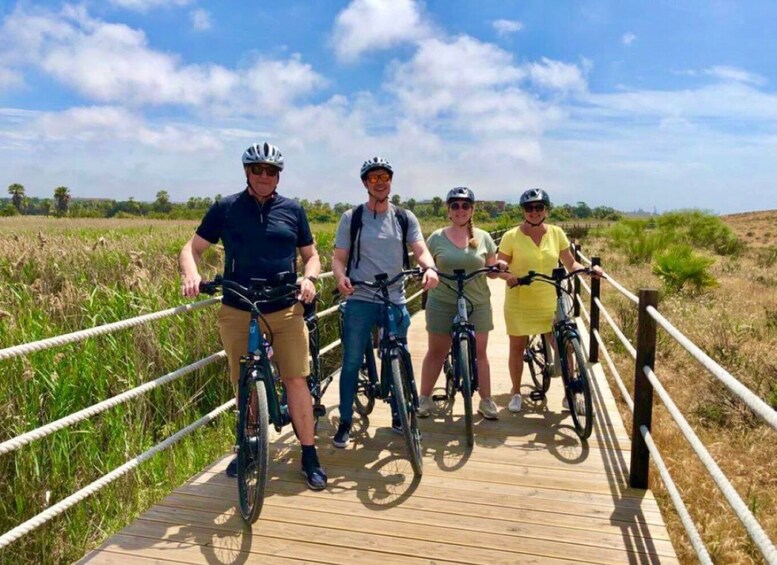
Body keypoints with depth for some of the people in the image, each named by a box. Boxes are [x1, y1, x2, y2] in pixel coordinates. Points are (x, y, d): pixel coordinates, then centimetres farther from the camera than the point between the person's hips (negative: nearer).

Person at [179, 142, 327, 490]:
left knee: (296, 380, -2)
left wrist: (309, 278, -7)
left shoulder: (292, 210, 7)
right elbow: (193, 248, 7)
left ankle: (309, 456, 10)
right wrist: (191, 275, -14)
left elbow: (311, 254, 14)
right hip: (237, 312, 0)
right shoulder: (226, 208, 4)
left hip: (286, 311, 0)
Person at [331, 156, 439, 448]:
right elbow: (339, 257, 1)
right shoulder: (351, 218, 2)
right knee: (351, 364, 3)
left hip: (396, 302, 2)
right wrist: (341, 277, -21)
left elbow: (421, 250, -2)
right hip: (360, 301, -2)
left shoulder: (405, 218, 7)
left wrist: (430, 268, -24)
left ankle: (398, 416, 30)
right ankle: (345, 423, 17)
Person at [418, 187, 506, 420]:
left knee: (479, 352, 7)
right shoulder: (437, 237, 1)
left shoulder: (483, 237, 5)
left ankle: (486, 401, 19)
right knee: (436, 352, 8)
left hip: (477, 304, 1)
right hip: (442, 303, -1)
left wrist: (500, 266, -13)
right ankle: (424, 398, 20)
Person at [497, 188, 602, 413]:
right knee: (517, 347, 8)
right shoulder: (511, 237, -7)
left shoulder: (556, 233, 1)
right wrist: (508, 275, -23)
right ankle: (516, 393, 27)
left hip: (550, 303, 2)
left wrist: (589, 269, -11)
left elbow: (570, 263, 6)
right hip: (519, 303, -2)